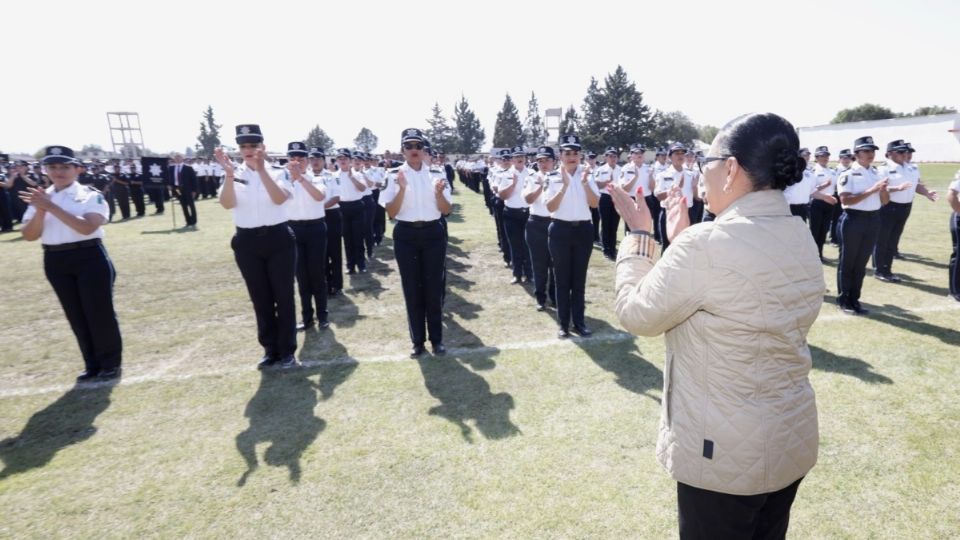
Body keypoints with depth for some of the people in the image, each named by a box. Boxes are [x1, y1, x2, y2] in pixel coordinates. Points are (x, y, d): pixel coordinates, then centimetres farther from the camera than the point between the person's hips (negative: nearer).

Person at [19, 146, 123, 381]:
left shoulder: (91, 195, -6)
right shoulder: (40, 198, 8)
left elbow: (87, 227, -22)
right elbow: (29, 235, 1)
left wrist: (52, 207, -24)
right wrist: (41, 210, -14)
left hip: (90, 257, -5)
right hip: (56, 261, 5)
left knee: (100, 312, 0)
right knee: (76, 316, 11)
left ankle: (111, 364, 14)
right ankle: (93, 365, 23)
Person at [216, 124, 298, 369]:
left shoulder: (277, 172, -1)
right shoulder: (234, 176, 3)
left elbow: (279, 199, -20)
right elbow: (227, 204, -13)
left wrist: (262, 170, -28)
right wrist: (229, 175, -26)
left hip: (278, 239, -2)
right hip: (247, 243, 2)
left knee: (283, 296, 3)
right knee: (260, 299, 11)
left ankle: (287, 350, 16)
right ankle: (270, 349, 25)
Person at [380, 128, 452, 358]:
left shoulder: (437, 173, 1)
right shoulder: (394, 175, -2)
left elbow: (446, 210, 1)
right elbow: (391, 213, -8)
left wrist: (439, 193, -18)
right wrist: (402, 189, -21)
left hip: (433, 233, 1)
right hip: (406, 235, 0)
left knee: (434, 288, 6)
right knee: (411, 289, 7)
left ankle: (436, 339, 21)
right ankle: (417, 341, 20)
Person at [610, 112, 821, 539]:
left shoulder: (706, 244, -27)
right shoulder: (801, 238, -1)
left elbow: (636, 314, -14)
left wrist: (639, 235, -4)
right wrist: (683, 240, 8)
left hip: (725, 452, -7)